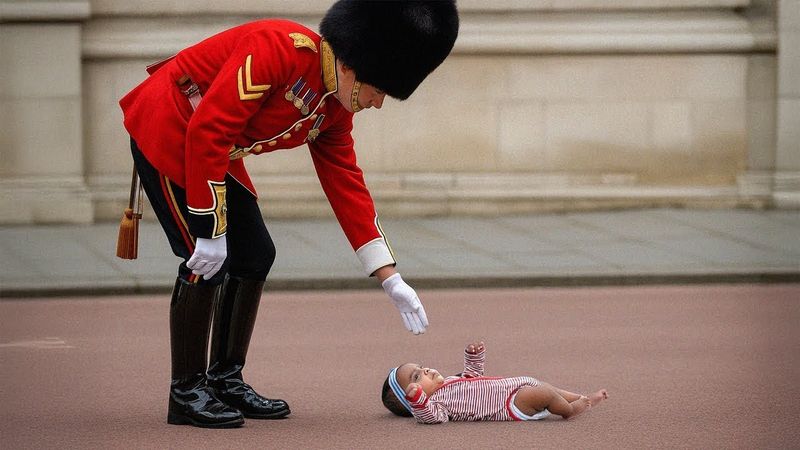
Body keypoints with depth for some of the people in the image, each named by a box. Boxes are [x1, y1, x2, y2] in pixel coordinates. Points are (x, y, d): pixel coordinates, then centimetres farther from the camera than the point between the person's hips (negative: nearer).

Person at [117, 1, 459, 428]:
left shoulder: (333, 111, 0)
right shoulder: (280, 47, -27)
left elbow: (348, 187, 8)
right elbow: (208, 129, -31)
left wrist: (390, 279, 4)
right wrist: (211, 231, -28)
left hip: (217, 152, 9)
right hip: (166, 132, -9)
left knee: (255, 257, 6)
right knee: (207, 262, -13)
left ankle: (225, 379, 16)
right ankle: (186, 393, -3)